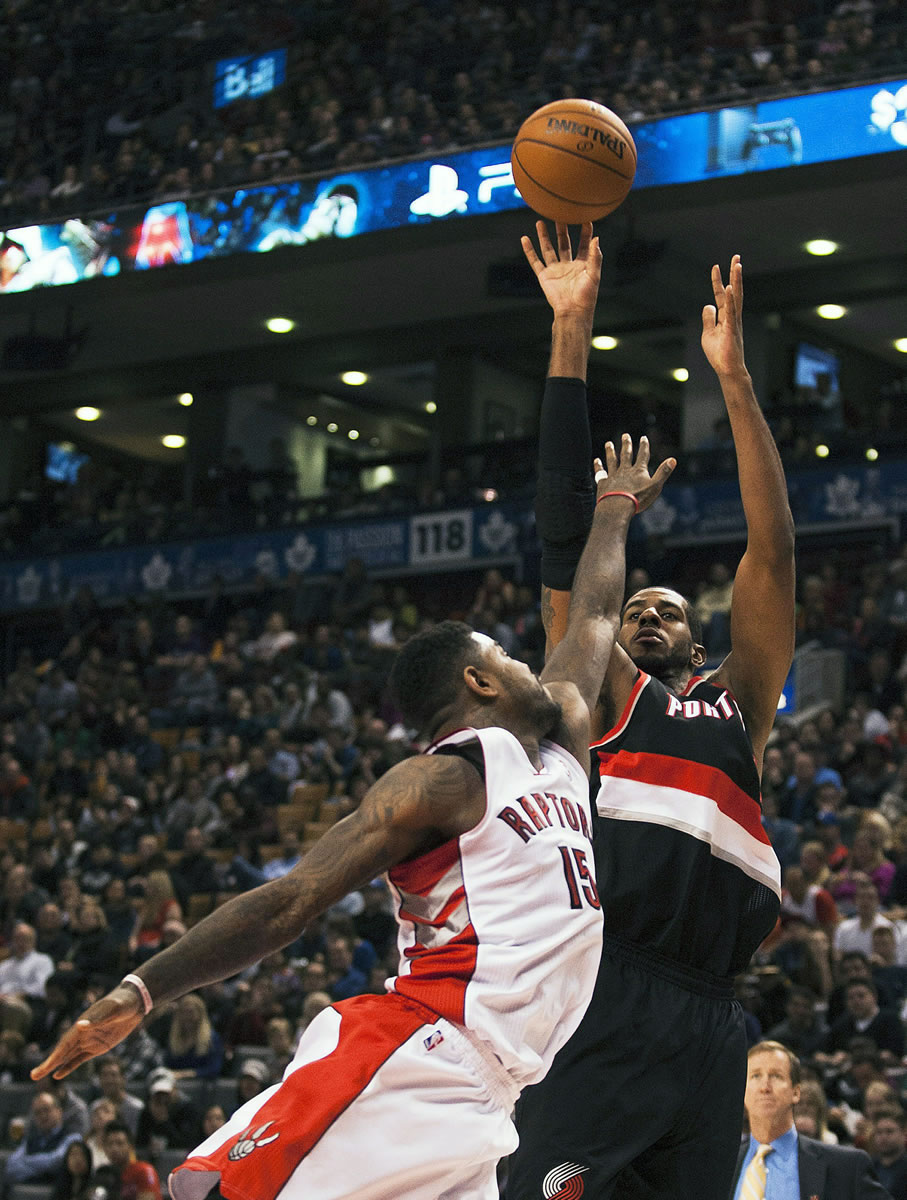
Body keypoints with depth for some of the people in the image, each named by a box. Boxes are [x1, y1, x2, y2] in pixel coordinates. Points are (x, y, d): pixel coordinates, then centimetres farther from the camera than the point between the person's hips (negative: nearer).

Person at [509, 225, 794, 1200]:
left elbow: (772, 548, 18)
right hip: (606, 1000, -4)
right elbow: (566, 532, 14)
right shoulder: (599, 692, 19)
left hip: (709, 1023, 4)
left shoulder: (737, 701, 25)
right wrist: (573, 335, 10)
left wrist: (734, 378, 15)